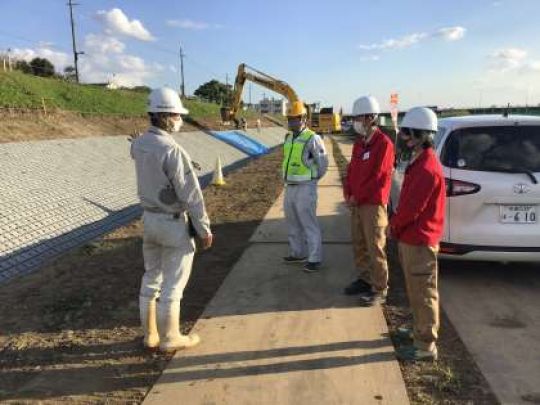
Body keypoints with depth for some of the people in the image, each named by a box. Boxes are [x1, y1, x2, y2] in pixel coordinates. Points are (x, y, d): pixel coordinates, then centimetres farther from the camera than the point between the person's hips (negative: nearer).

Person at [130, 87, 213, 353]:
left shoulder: (138, 145, 0)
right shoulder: (173, 151, -25)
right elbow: (191, 195, -22)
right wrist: (204, 229, -13)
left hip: (149, 219, 8)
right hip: (174, 224, -8)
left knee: (151, 278, 17)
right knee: (173, 284, 5)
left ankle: (150, 335, 28)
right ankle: (170, 338, 19)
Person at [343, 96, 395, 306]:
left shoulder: (383, 143, -13)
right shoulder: (359, 142, 13)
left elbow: (380, 178, -17)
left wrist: (357, 197, -12)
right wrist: (348, 194, 2)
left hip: (373, 204, -8)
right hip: (356, 203, 8)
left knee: (375, 248, -3)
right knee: (359, 245, 16)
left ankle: (379, 290, 7)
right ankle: (364, 279, 31)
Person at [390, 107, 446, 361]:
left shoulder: (427, 168, -23)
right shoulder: (419, 162, 10)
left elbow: (412, 208, -23)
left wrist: (394, 226, -7)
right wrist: (397, 226, 9)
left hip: (419, 241, -10)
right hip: (412, 238, 10)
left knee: (422, 293, 1)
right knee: (416, 290, 22)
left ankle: (426, 346, 12)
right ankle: (420, 330, 38)